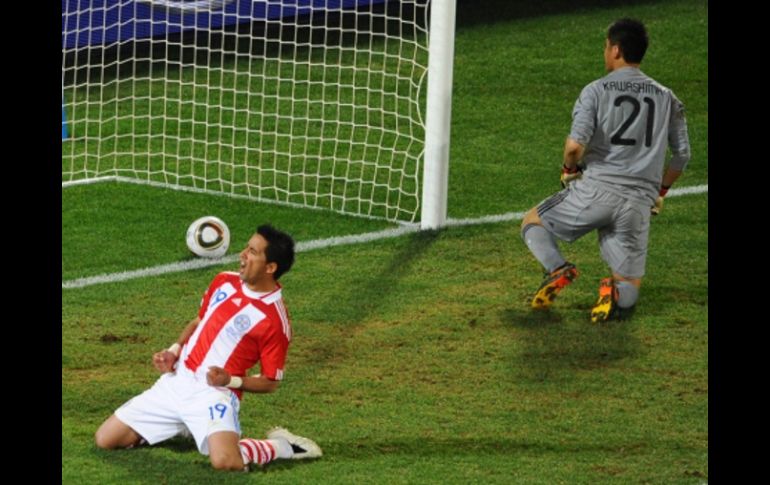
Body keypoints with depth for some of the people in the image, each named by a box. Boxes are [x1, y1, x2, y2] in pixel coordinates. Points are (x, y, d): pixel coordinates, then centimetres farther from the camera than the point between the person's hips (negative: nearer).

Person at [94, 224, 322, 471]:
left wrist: (230, 380, -19)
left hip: (214, 392, -7)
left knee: (225, 461, -35)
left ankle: (281, 446, -3)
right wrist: (174, 351, 5)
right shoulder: (224, 281, 7)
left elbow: (270, 382, -5)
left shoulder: (275, 320, -13)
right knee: (105, 439, 3)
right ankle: (181, 427, 24)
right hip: (176, 381, 7)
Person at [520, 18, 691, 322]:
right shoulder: (666, 98, 13)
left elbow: (576, 143, -13)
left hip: (595, 189, -3)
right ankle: (617, 293, -23)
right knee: (629, 284, 14)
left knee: (532, 223, 20)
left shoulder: (596, 91, 0)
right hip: (639, 202, 3)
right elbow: (682, 155, 15)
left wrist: (569, 169, 8)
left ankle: (557, 269, -9)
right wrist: (660, 191, 29)